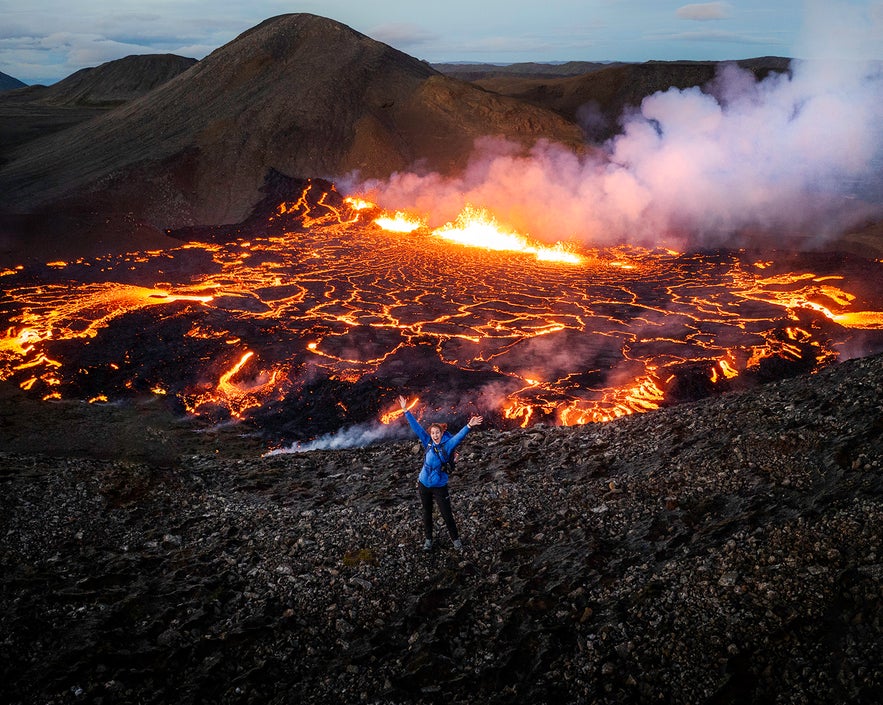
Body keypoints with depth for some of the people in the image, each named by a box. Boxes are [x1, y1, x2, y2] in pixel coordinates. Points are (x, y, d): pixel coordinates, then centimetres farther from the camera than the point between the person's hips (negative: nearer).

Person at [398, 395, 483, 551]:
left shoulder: (447, 445, -13)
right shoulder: (428, 443, -5)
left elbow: (458, 436, -29)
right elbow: (416, 427, -3)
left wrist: (469, 426, -46)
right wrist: (405, 411, -4)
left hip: (439, 486, -3)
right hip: (423, 484, 4)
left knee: (447, 515, 3)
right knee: (427, 513, 18)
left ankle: (455, 539, 23)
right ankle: (428, 539, 35)